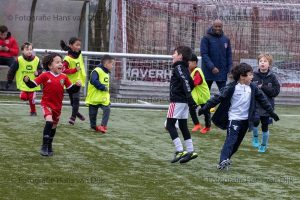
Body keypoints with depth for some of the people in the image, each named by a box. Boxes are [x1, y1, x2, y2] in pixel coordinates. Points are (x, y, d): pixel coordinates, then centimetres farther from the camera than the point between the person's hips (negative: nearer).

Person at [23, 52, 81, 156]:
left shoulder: (64, 77, 0)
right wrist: (27, 80, -27)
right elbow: (32, 85, -8)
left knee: (54, 126, 17)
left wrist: (77, 86, -13)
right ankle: (44, 147, -18)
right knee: (49, 121, -25)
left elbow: (71, 89, 6)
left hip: (57, 106, 5)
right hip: (47, 104, -5)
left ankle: (49, 146, 37)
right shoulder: (45, 76, -10)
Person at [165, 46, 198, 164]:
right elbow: (191, 83, 20)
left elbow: (185, 81, -25)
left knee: (170, 125, -6)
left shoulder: (178, 67, -12)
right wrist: (189, 98, 22)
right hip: (184, 102, 9)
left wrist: (188, 96, -33)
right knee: (183, 126, 14)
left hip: (177, 101, -9)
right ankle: (190, 151, 14)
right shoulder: (184, 68, 15)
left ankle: (179, 151, -14)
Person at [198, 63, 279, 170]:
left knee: (237, 142, 10)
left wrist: (272, 113, 14)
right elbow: (218, 98, -13)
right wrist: (205, 108, -15)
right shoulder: (231, 88, -13)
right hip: (234, 118, -6)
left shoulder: (253, 88, 2)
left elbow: (263, 100, 12)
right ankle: (223, 161, -22)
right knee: (231, 139, -16)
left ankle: (226, 160, 21)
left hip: (245, 120, 6)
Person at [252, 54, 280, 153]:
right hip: (255, 105, -1)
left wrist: (263, 88, -15)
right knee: (256, 120, -23)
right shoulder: (254, 76, -1)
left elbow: (276, 91, -7)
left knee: (265, 126, 6)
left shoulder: (272, 77, -2)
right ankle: (255, 137, 5)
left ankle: (264, 145, 27)